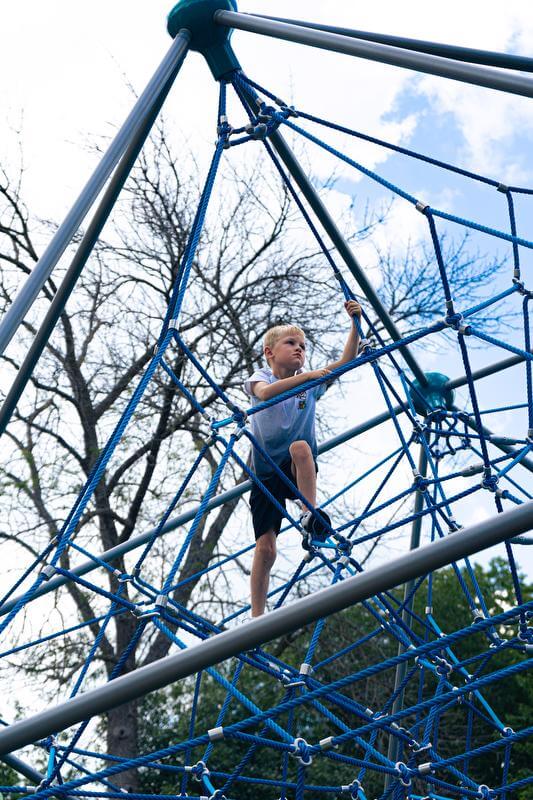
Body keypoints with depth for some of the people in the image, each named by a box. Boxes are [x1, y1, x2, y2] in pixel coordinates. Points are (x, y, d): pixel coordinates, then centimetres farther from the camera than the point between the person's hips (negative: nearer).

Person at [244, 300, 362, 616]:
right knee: (266, 548, -9)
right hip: (266, 473, -1)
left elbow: (346, 360, -5)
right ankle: (258, 617, 0)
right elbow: (264, 392, -27)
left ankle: (311, 515, -32)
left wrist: (356, 323, -17)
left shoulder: (311, 383, 7)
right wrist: (304, 376, -39)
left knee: (300, 446, -35)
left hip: (299, 471, 1)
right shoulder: (261, 377, -1)